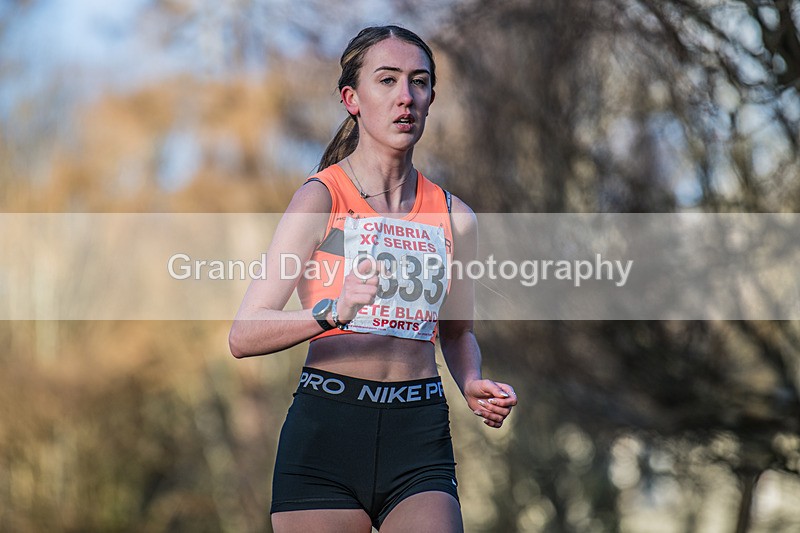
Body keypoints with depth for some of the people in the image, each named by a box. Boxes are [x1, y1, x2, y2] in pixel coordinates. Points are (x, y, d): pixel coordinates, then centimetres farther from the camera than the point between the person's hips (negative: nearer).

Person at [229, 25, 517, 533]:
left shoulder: (454, 217, 10)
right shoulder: (322, 198, -2)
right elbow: (244, 335, -10)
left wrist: (472, 385, 5)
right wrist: (331, 312, -27)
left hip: (420, 436, 3)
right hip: (325, 432, -3)